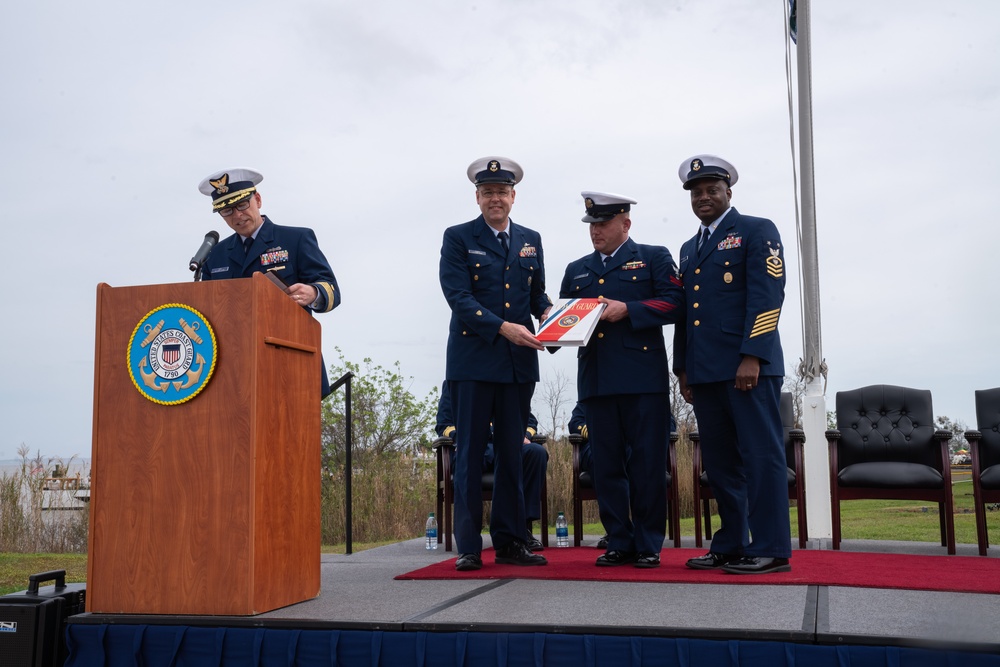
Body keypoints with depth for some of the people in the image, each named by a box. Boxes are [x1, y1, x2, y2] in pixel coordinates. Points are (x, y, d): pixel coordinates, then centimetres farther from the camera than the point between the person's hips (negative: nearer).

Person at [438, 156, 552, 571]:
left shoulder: (530, 240, 16)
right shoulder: (458, 238, 2)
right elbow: (459, 298, -9)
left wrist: (546, 312, -4)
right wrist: (504, 327, -20)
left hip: (519, 363, 4)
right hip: (473, 359, -4)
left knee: (512, 454, 8)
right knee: (470, 452, -1)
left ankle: (509, 542, 16)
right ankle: (469, 547, 5)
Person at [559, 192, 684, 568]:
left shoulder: (654, 258, 9)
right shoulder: (577, 270, 21)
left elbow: (673, 302, -3)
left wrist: (628, 309, -13)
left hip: (644, 379, -4)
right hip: (596, 379, 4)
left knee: (647, 463, -2)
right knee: (606, 465, 5)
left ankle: (648, 546, 7)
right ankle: (619, 543, 14)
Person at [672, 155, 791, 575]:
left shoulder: (757, 231, 2)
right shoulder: (690, 249, 23)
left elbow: (767, 296, -9)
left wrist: (752, 356, -17)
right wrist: (683, 368, 16)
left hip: (748, 366, -7)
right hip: (706, 371, 7)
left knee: (760, 456, -5)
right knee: (720, 462, 8)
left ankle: (771, 549, 0)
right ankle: (730, 546, 15)